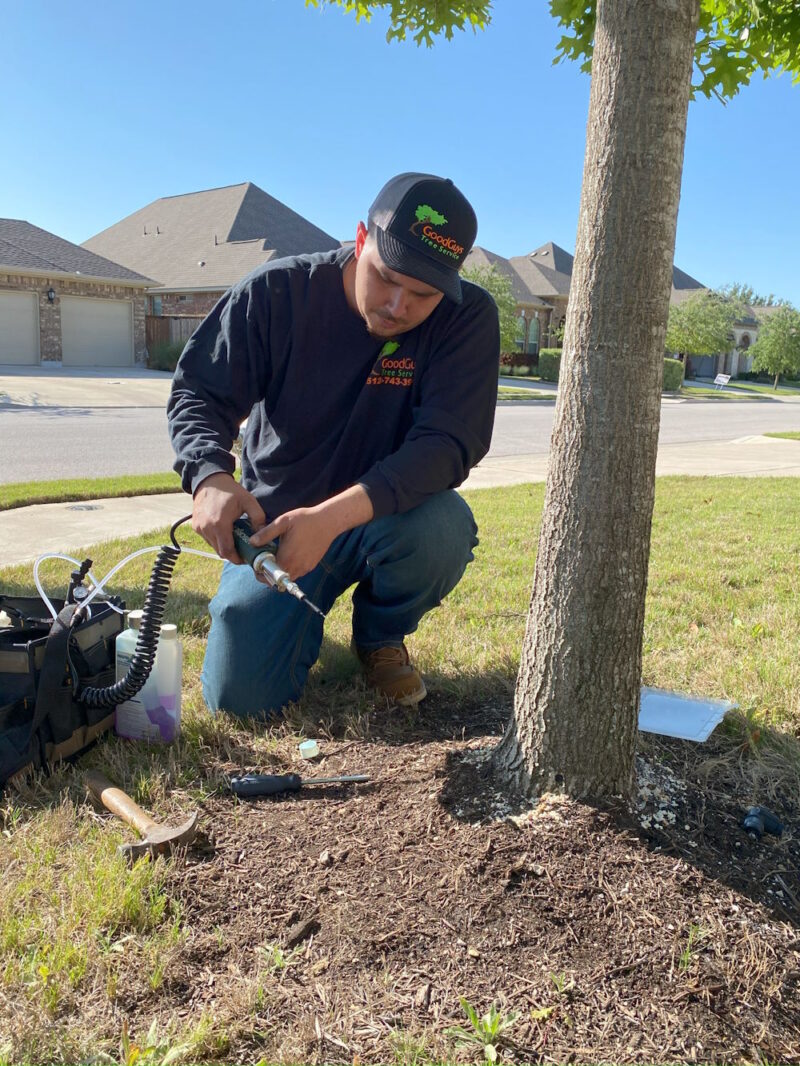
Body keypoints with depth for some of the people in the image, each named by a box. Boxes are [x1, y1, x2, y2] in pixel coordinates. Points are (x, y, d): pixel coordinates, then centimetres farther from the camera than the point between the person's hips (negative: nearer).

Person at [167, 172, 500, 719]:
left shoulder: (469, 318, -16)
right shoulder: (278, 291, -14)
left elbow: (447, 443, -25)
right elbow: (198, 393, -8)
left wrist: (332, 518, -40)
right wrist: (211, 478, -32)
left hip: (386, 515, 0)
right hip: (277, 517, 0)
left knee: (444, 528, -36)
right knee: (239, 694, -14)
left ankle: (381, 636, 0)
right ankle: (305, 618, 24)